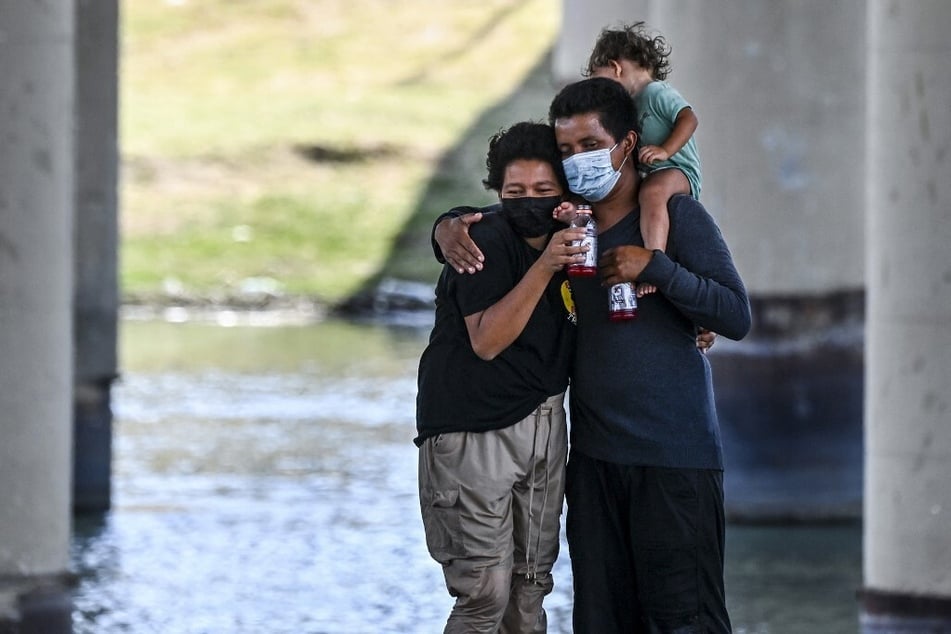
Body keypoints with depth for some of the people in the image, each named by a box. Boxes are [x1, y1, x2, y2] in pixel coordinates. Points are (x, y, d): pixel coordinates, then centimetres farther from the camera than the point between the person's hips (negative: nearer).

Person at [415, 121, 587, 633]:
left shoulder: (568, 238, 5)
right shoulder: (486, 242, -15)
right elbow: (486, 340, -23)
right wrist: (544, 268, -31)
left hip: (545, 422, 7)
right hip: (474, 431, -7)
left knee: (531, 583, 10)